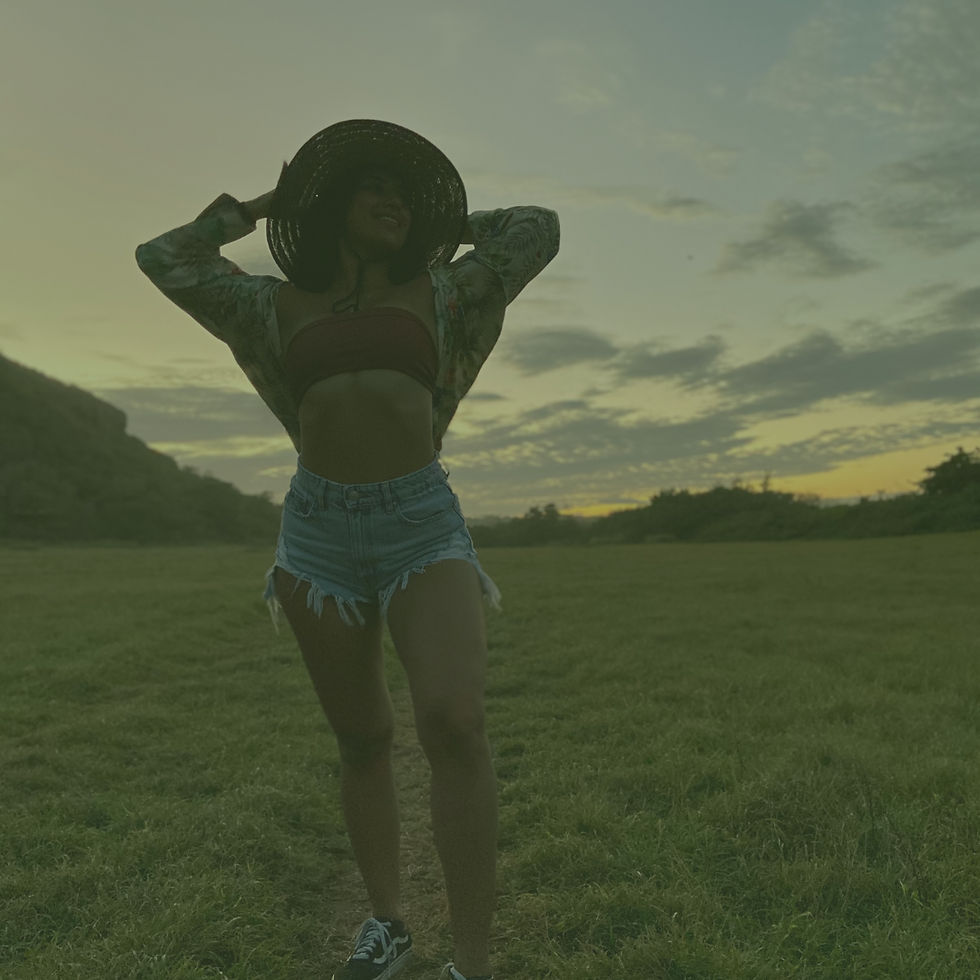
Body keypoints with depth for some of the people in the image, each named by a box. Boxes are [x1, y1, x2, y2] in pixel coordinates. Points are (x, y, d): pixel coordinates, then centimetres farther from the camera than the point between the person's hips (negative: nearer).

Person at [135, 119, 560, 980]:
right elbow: (161, 257, 21)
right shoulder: (279, 306, 13)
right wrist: (264, 206, 27)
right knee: (362, 739, 9)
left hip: (423, 525, -2)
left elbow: (540, 227, 18)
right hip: (319, 532, 2)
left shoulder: (438, 294, 11)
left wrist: (451, 226, 28)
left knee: (454, 720, -23)